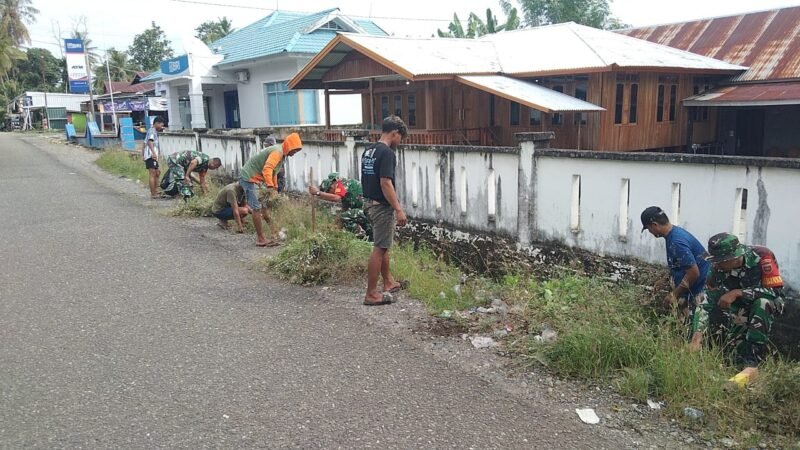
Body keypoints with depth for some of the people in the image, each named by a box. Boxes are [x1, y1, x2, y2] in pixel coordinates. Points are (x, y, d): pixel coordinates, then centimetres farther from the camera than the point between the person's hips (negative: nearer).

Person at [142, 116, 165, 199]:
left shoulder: (154, 131, 23)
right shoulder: (152, 131, -7)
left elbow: (144, 144, 26)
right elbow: (149, 142, -24)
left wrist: (143, 155, 25)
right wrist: (153, 153, -36)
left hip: (152, 156, 10)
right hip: (151, 156, -10)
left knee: (157, 173, 17)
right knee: (153, 174, -9)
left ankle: (155, 191, 22)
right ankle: (153, 194, -9)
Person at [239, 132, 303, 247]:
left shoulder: (281, 153, 13)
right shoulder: (277, 152, -19)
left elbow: (273, 172, 23)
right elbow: (267, 169, -35)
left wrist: (275, 189, 22)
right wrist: (270, 187, -43)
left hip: (253, 178, 10)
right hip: (249, 178, -10)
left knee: (263, 206, 13)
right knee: (257, 208, -7)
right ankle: (261, 239, -1)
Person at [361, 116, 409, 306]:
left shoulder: (368, 151, 11)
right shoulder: (387, 153, -18)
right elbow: (385, 183, -24)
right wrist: (398, 209, -22)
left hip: (370, 203, 10)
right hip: (382, 206, -10)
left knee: (383, 245, 21)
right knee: (379, 249, -3)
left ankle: (389, 282, 34)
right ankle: (371, 294, 2)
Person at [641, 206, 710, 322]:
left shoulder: (676, 241, -26)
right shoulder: (674, 232, 6)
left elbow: (693, 273, -26)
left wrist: (674, 295, -17)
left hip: (702, 290, -10)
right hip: (692, 289, 10)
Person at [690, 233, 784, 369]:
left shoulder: (762, 256, -34)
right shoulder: (718, 269, -24)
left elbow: (777, 291, -36)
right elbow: (705, 303, -24)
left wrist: (737, 293, -42)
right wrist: (696, 337, -36)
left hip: (770, 303, -4)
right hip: (742, 307, 4)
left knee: (762, 303, -35)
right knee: (733, 343, -7)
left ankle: (752, 363, -30)